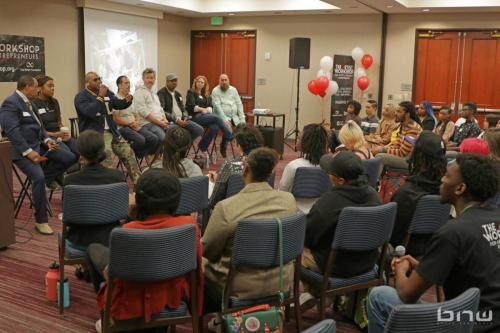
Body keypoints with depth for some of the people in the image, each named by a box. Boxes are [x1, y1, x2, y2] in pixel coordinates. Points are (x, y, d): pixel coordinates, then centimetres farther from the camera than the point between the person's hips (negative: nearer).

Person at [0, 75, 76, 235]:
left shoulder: (30, 103, 15)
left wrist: (47, 139, 0)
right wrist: (28, 152, -27)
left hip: (38, 145, 9)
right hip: (22, 150, -9)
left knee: (69, 158, -2)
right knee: (38, 177, -27)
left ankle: (39, 182, 10)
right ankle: (41, 221, -15)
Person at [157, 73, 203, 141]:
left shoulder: (178, 94, 22)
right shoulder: (161, 93, -4)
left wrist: (185, 118, -3)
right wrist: (176, 120, -19)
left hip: (181, 120, 8)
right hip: (170, 121, -8)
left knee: (199, 129, -10)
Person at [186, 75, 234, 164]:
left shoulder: (206, 94, 24)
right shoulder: (191, 92, 6)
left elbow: (210, 107, 13)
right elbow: (191, 107, -6)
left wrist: (206, 110, -8)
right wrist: (202, 109, -3)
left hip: (206, 116, 5)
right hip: (195, 117, -5)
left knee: (214, 127, -29)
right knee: (217, 118, -29)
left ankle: (203, 147, -14)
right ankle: (231, 137, -24)